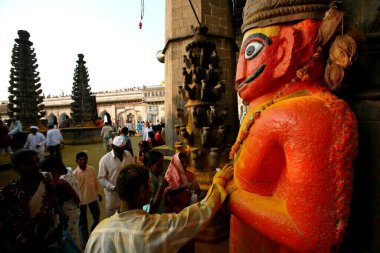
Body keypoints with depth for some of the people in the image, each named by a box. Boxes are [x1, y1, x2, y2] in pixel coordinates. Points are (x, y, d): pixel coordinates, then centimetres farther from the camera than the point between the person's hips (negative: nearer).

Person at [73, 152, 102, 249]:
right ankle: (85, 242, 32)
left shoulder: (92, 169, -10)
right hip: (81, 200, -3)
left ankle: (94, 230, 51)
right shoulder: (75, 174, -18)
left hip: (93, 197, 3)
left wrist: (98, 193, 9)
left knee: (97, 215, 20)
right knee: (83, 222, 13)